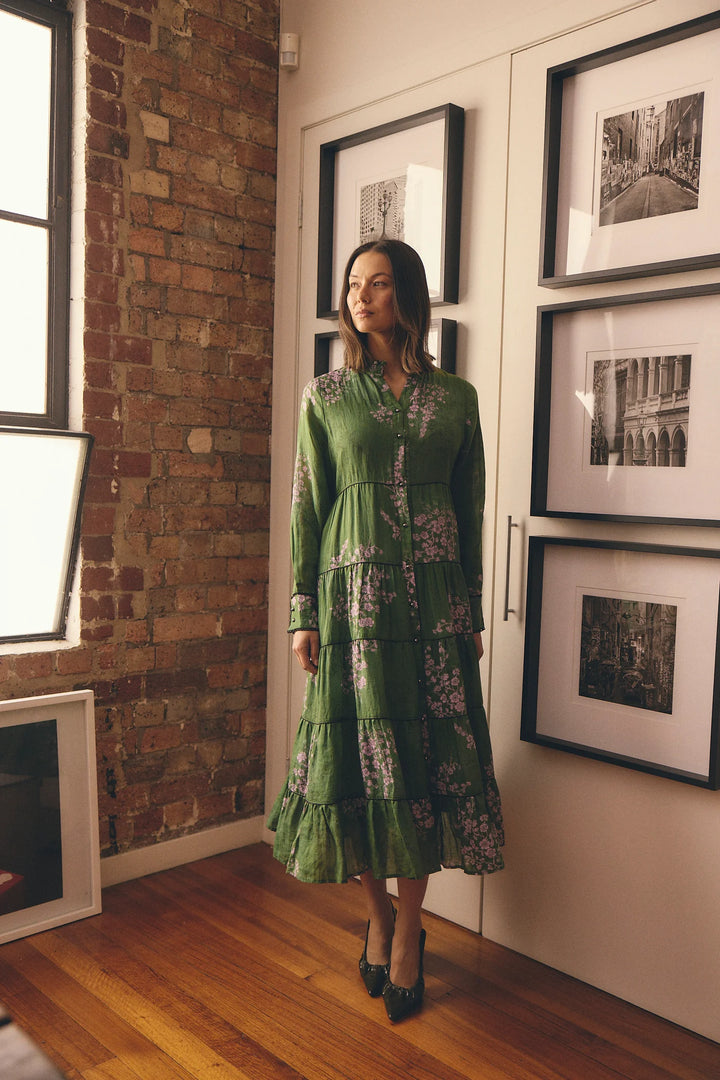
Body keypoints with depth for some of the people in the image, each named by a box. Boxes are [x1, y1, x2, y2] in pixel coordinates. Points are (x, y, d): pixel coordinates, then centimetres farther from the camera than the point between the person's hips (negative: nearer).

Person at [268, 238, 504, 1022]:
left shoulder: (455, 397, 7)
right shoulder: (325, 397, 5)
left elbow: (470, 512, 9)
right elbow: (307, 508, 3)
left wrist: (474, 611, 7)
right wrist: (303, 614, -1)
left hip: (433, 597, 1)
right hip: (354, 592, 0)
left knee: (427, 755, 2)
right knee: (357, 752, 3)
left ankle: (408, 932, 19)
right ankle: (379, 914, 26)